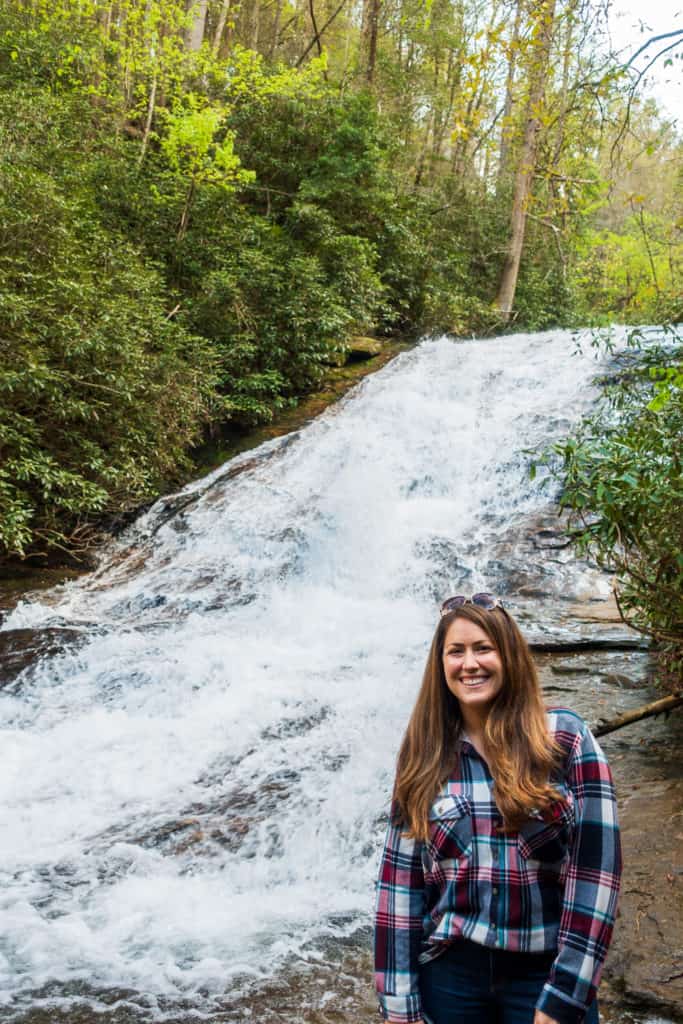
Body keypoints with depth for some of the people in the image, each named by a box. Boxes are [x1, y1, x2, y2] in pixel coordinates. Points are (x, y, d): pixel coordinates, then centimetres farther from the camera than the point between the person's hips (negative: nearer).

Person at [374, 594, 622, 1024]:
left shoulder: (565, 736, -8)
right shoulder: (424, 756, 0)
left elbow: (596, 867, -12)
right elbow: (400, 879, 0)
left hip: (545, 973, -2)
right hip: (448, 973, 3)